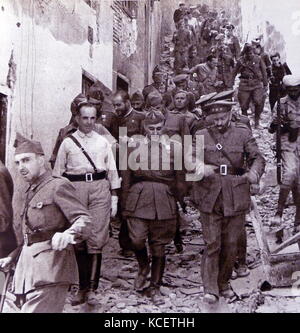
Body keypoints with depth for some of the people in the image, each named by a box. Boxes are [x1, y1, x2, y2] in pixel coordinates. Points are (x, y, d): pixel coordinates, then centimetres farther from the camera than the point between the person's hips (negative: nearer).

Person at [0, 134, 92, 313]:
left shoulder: (58, 186, -5)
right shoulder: (32, 192, 22)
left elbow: (84, 220, -17)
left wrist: (68, 234, -36)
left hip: (50, 270, -8)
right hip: (26, 268, 9)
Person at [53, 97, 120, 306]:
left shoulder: (103, 142, 13)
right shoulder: (68, 142, 9)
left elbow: (112, 171, 13)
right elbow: (58, 172, 10)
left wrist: (114, 198, 8)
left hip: (100, 188, 0)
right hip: (75, 188, 0)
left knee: (97, 238, -5)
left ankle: (92, 288, 3)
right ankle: (83, 287, 14)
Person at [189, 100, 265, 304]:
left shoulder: (243, 133, 6)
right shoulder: (202, 135, 7)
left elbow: (257, 157, -3)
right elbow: (190, 156, -6)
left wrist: (254, 172, -25)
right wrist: (201, 166, -29)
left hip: (236, 198, 1)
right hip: (210, 196, -1)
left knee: (231, 244, 10)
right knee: (212, 244, -2)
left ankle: (224, 283, 29)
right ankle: (210, 289, 6)